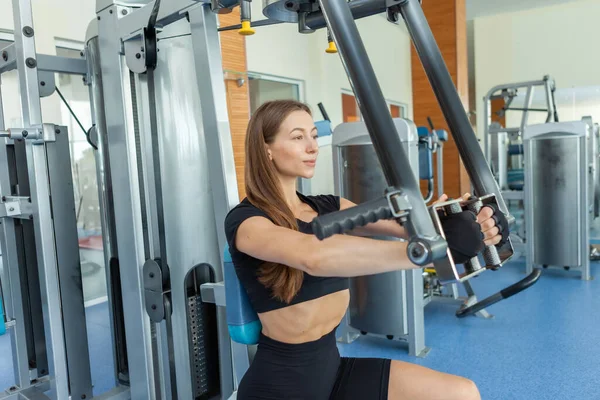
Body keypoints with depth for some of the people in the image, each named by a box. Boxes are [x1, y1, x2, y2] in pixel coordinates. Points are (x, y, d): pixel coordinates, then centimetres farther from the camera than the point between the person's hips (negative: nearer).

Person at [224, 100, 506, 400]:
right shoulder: (245, 220, -15)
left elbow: (397, 223, -10)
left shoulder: (327, 207, 5)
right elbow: (313, 255, -35)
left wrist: (468, 226, -27)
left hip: (333, 367, 6)